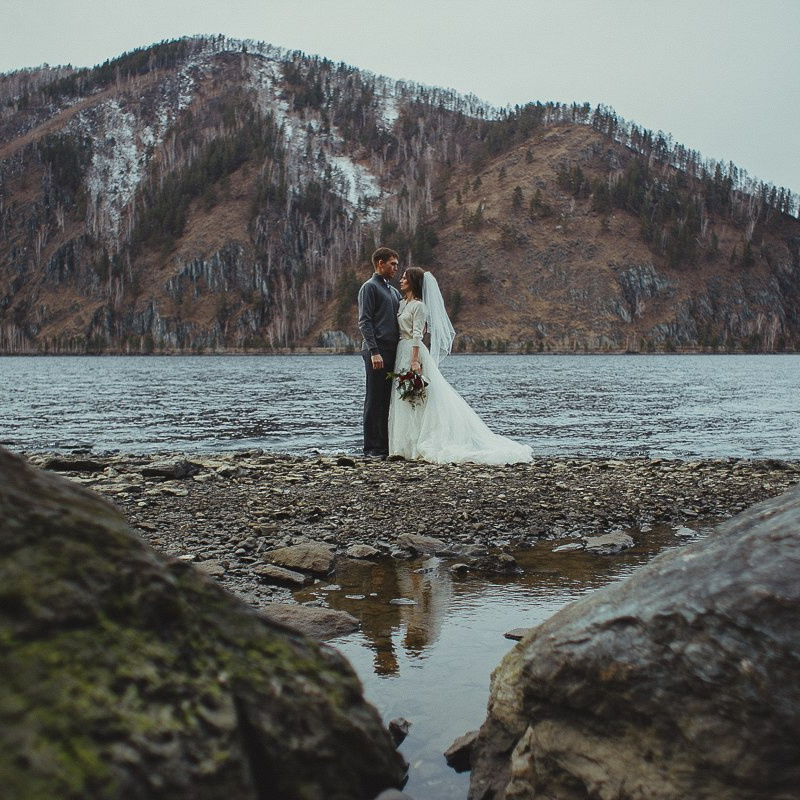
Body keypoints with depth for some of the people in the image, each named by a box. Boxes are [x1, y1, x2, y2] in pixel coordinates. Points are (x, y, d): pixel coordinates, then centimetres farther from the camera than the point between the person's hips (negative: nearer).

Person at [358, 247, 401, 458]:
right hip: (377, 351, -8)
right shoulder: (369, 287, -4)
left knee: (389, 399, 8)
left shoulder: (394, 291, 22)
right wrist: (374, 351, -19)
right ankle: (372, 448, -1)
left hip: (393, 352, 8)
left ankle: (386, 444, 13)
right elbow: (364, 322, -12)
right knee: (375, 399, -5)